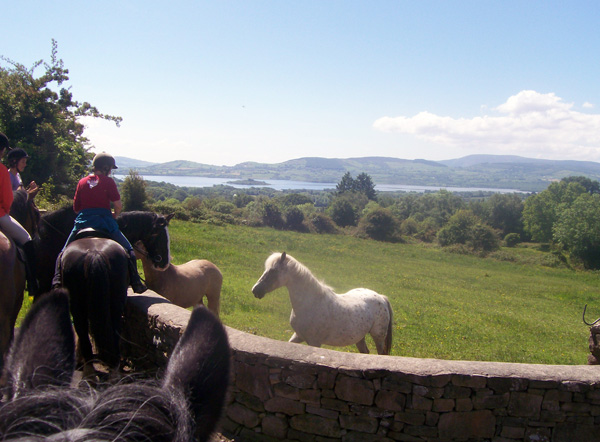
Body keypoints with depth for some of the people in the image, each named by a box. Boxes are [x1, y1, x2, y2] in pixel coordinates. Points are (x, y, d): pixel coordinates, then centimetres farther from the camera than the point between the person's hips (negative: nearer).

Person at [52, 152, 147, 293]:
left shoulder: (82, 182, 11)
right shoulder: (108, 181, 0)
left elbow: (76, 208, 12)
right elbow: (118, 205, -6)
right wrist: (114, 215, 14)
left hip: (82, 222, 3)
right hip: (104, 221, -3)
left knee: (64, 252, 20)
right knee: (128, 250, 10)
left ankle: (58, 279, 1)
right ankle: (136, 284, 1)